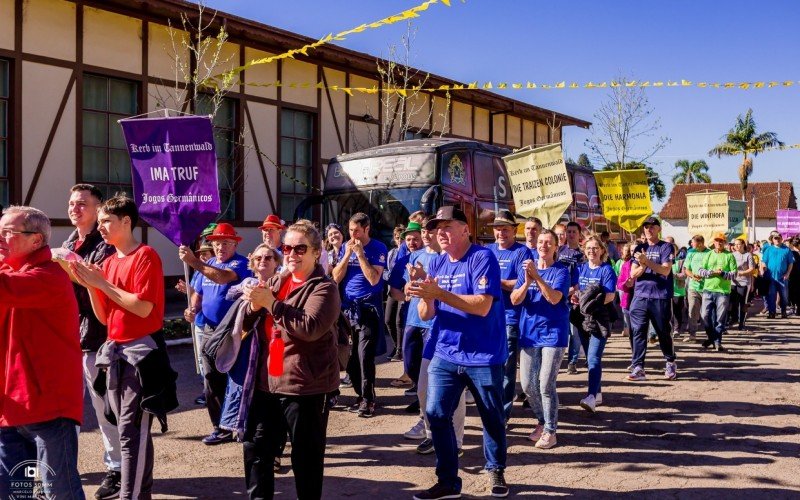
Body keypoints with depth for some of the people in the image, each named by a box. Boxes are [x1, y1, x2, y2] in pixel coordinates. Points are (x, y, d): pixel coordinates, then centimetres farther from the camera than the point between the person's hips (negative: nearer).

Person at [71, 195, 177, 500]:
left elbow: (143, 307, -18)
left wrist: (102, 283, -13)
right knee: (128, 429, 12)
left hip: (141, 351, -8)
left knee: (132, 431, -9)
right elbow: (104, 317, 14)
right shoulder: (108, 262, 14)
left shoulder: (145, 256, -8)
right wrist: (90, 285, -1)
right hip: (114, 351, 8)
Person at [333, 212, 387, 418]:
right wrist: (347, 254, -9)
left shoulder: (378, 248, -6)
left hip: (368, 308, -5)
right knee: (350, 355, 7)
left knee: (365, 356, -9)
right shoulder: (345, 247, 7)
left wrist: (360, 253, -17)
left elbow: (374, 279, -16)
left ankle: (368, 399, 1)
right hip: (347, 307, 5)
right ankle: (361, 395, 20)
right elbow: (336, 278, 2)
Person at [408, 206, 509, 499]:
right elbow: (426, 315, 2)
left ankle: (496, 472, 33)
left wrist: (439, 293, -30)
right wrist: (426, 297, -21)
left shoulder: (482, 258, -13)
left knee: (492, 418, 10)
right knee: (436, 414, 0)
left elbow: (483, 306, -24)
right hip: (445, 355, 5)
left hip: (483, 356, -5)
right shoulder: (437, 264, 5)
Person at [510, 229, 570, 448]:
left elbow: (554, 298, -20)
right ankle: (542, 421, 30)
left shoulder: (561, 271, -5)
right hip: (529, 332, 4)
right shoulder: (527, 268, 6)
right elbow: (515, 300, -2)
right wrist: (527, 282, -20)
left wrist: (536, 276, -27)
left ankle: (550, 431, 8)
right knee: (528, 385, 7)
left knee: (546, 385, -7)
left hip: (553, 333, -4)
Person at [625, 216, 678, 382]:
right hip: (640, 296, 3)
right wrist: (642, 266, -13)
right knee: (638, 332, -3)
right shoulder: (639, 249, 13)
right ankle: (638, 368, -2)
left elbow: (665, 270, -12)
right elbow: (633, 274, 7)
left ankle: (671, 363, 26)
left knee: (663, 332, 6)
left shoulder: (666, 247, 1)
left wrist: (647, 261, -22)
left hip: (661, 297, -3)